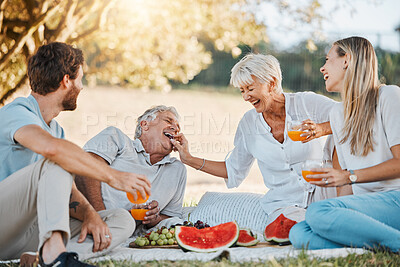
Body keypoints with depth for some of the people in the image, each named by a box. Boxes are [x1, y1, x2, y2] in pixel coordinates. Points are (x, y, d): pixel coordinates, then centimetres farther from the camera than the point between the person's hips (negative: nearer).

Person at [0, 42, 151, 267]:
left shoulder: (56, 129, 18)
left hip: (26, 234, 8)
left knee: (123, 220, -7)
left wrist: (89, 213, -10)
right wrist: (112, 176, -30)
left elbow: (69, 192, 12)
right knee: (57, 161, -27)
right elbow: (50, 147, -36)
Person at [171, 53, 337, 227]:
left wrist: (322, 129, -28)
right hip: (285, 204, 1)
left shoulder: (306, 103, -4)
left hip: (320, 193, 0)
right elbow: (234, 171, 16)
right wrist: (189, 159, 11)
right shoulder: (248, 123, 6)